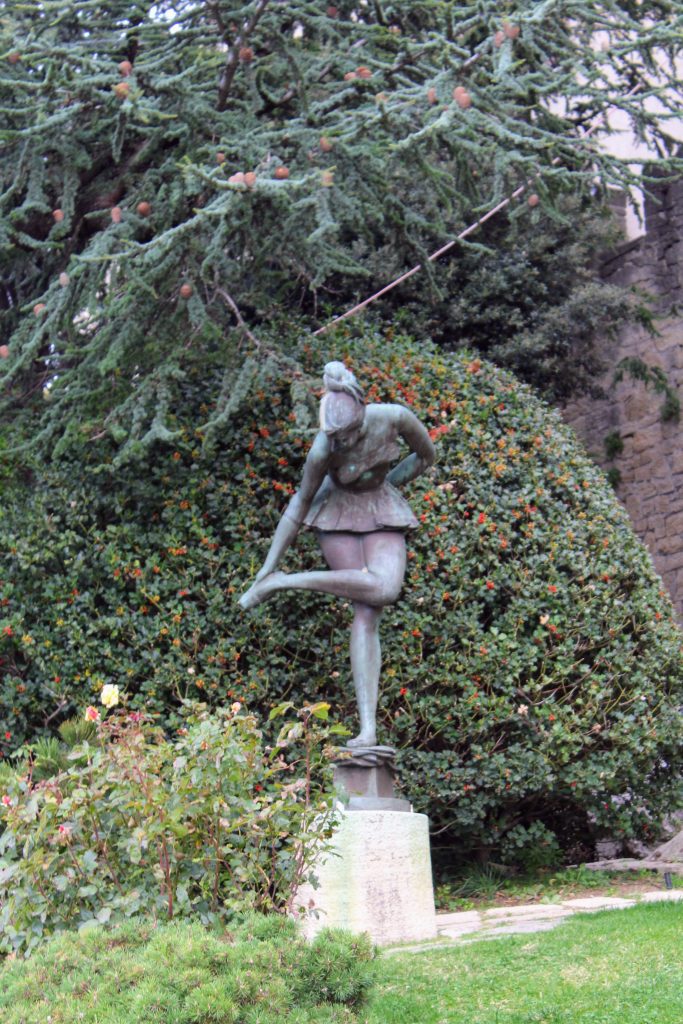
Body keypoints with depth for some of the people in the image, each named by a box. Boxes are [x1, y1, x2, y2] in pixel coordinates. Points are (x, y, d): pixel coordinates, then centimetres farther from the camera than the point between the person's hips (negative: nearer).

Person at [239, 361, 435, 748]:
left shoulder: (395, 417, -24)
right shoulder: (324, 449, -27)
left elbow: (426, 457, -3)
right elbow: (300, 503, -14)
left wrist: (384, 484, 2)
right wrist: (268, 566, -12)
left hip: (382, 510, 4)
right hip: (338, 513, -4)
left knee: (386, 589, -24)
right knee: (367, 610, -22)